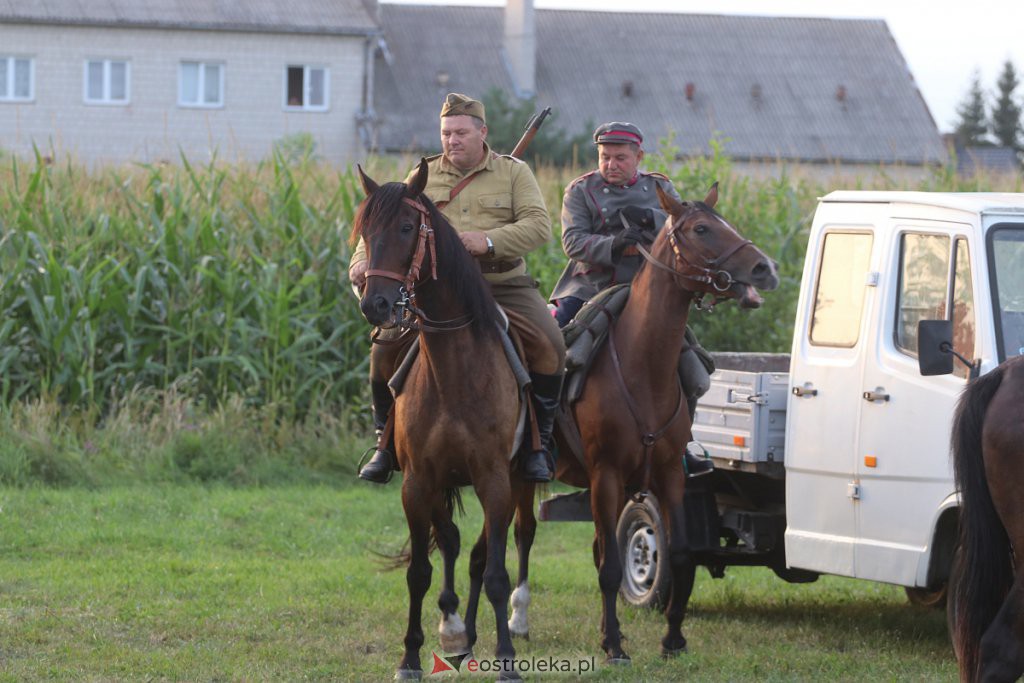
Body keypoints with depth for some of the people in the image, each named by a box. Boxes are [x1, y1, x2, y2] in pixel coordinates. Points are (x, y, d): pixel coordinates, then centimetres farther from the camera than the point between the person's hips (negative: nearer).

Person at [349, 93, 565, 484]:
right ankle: (386, 441, 3)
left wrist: (490, 241, -23)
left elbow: (539, 225, -7)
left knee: (550, 346, -23)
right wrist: (363, 260, -16)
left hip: (504, 286, -1)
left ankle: (540, 441, -7)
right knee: (384, 349, -14)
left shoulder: (513, 173, 5)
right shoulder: (424, 177, 11)